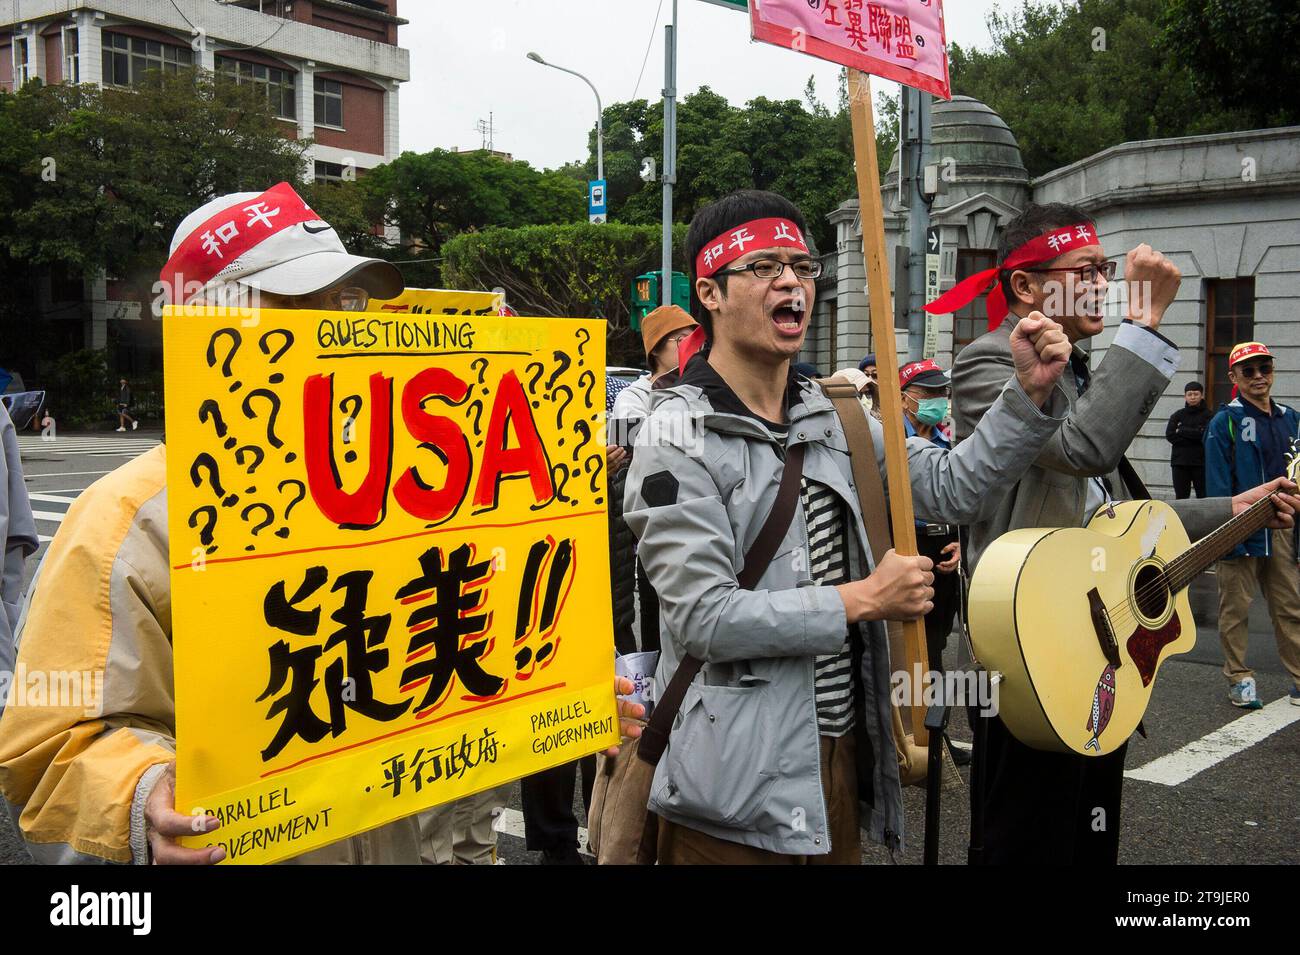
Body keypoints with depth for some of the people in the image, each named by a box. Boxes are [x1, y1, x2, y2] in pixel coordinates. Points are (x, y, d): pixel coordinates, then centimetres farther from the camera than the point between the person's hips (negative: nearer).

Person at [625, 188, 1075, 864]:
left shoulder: (829, 421, 8)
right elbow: (702, 619, -22)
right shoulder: (678, 437, -14)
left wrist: (1030, 393, -6)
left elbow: (950, 487, 8)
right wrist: (864, 599, -16)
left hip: (841, 753, 7)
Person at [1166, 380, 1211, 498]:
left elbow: (1205, 434, -14)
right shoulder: (1178, 415, 11)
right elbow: (1170, 435, -2)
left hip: (1201, 462, -3)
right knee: (1181, 497, 5)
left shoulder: (1208, 415, 2)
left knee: (1203, 496, 1)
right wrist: (1194, 436, -10)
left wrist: (1182, 431, -8)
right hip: (1180, 462, 3)